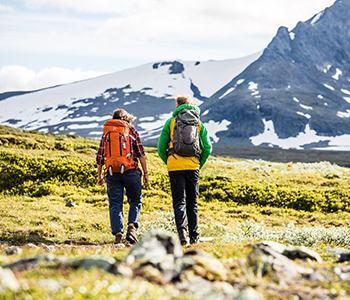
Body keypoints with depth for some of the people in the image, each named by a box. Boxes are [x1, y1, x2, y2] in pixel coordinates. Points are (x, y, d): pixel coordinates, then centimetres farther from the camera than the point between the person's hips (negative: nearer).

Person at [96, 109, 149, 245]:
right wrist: (145, 173, 4)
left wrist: (100, 176, 18)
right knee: (135, 201, 11)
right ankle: (131, 227, -9)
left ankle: (118, 234, -4)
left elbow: (100, 157, 10)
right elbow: (141, 153, 0)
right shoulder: (132, 131, 7)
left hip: (112, 173, 1)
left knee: (115, 204, 5)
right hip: (131, 172, -1)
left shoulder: (106, 133, 12)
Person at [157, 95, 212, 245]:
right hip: (193, 167, 2)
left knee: (179, 201, -2)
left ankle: (182, 231, -21)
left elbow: (161, 147, 2)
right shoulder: (199, 124, 10)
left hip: (175, 167, -2)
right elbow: (207, 148, 5)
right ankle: (194, 236, 13)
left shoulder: (170, 122, 5)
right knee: (192, 202, 11)